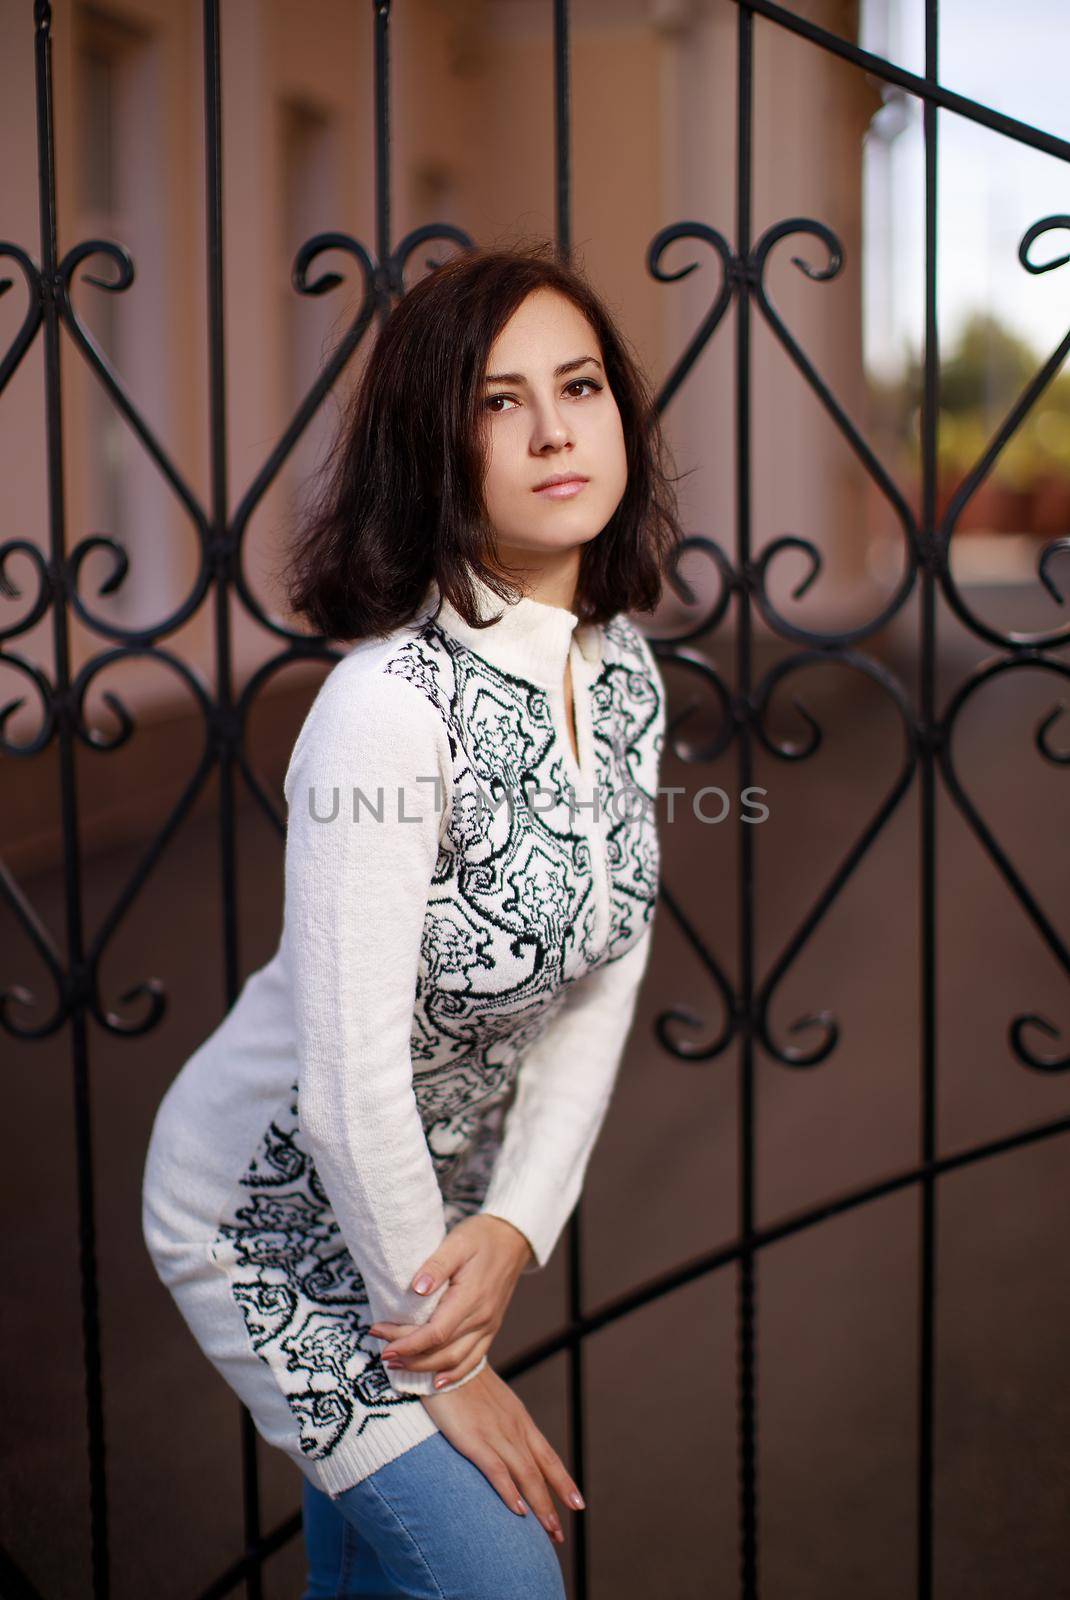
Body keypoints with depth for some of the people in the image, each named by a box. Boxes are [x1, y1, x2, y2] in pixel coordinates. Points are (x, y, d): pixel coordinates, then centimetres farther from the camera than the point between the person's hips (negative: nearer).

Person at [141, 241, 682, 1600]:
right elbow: (350, 1078, -29)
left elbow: (600, 984, -2)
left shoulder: (625, 672, -6)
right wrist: (446, 1360, -17)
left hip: (439, 1189, 7)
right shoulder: (392, 703, -31)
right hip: (276, 1214, -7)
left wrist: (517, 1226, -14)